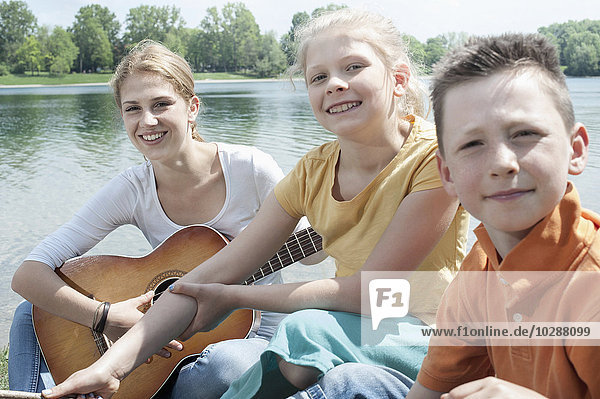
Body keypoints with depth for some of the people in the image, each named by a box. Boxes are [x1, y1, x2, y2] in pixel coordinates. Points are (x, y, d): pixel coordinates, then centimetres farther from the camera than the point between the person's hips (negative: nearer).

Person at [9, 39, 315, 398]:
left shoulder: (251, 169, -16)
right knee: (32, 316, -8)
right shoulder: (133, 190, -10)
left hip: (259, 335, -1)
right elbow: (28, 275, -14)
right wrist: (108, 318, -29)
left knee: (223, 363, -38)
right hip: (181, 339, 2)